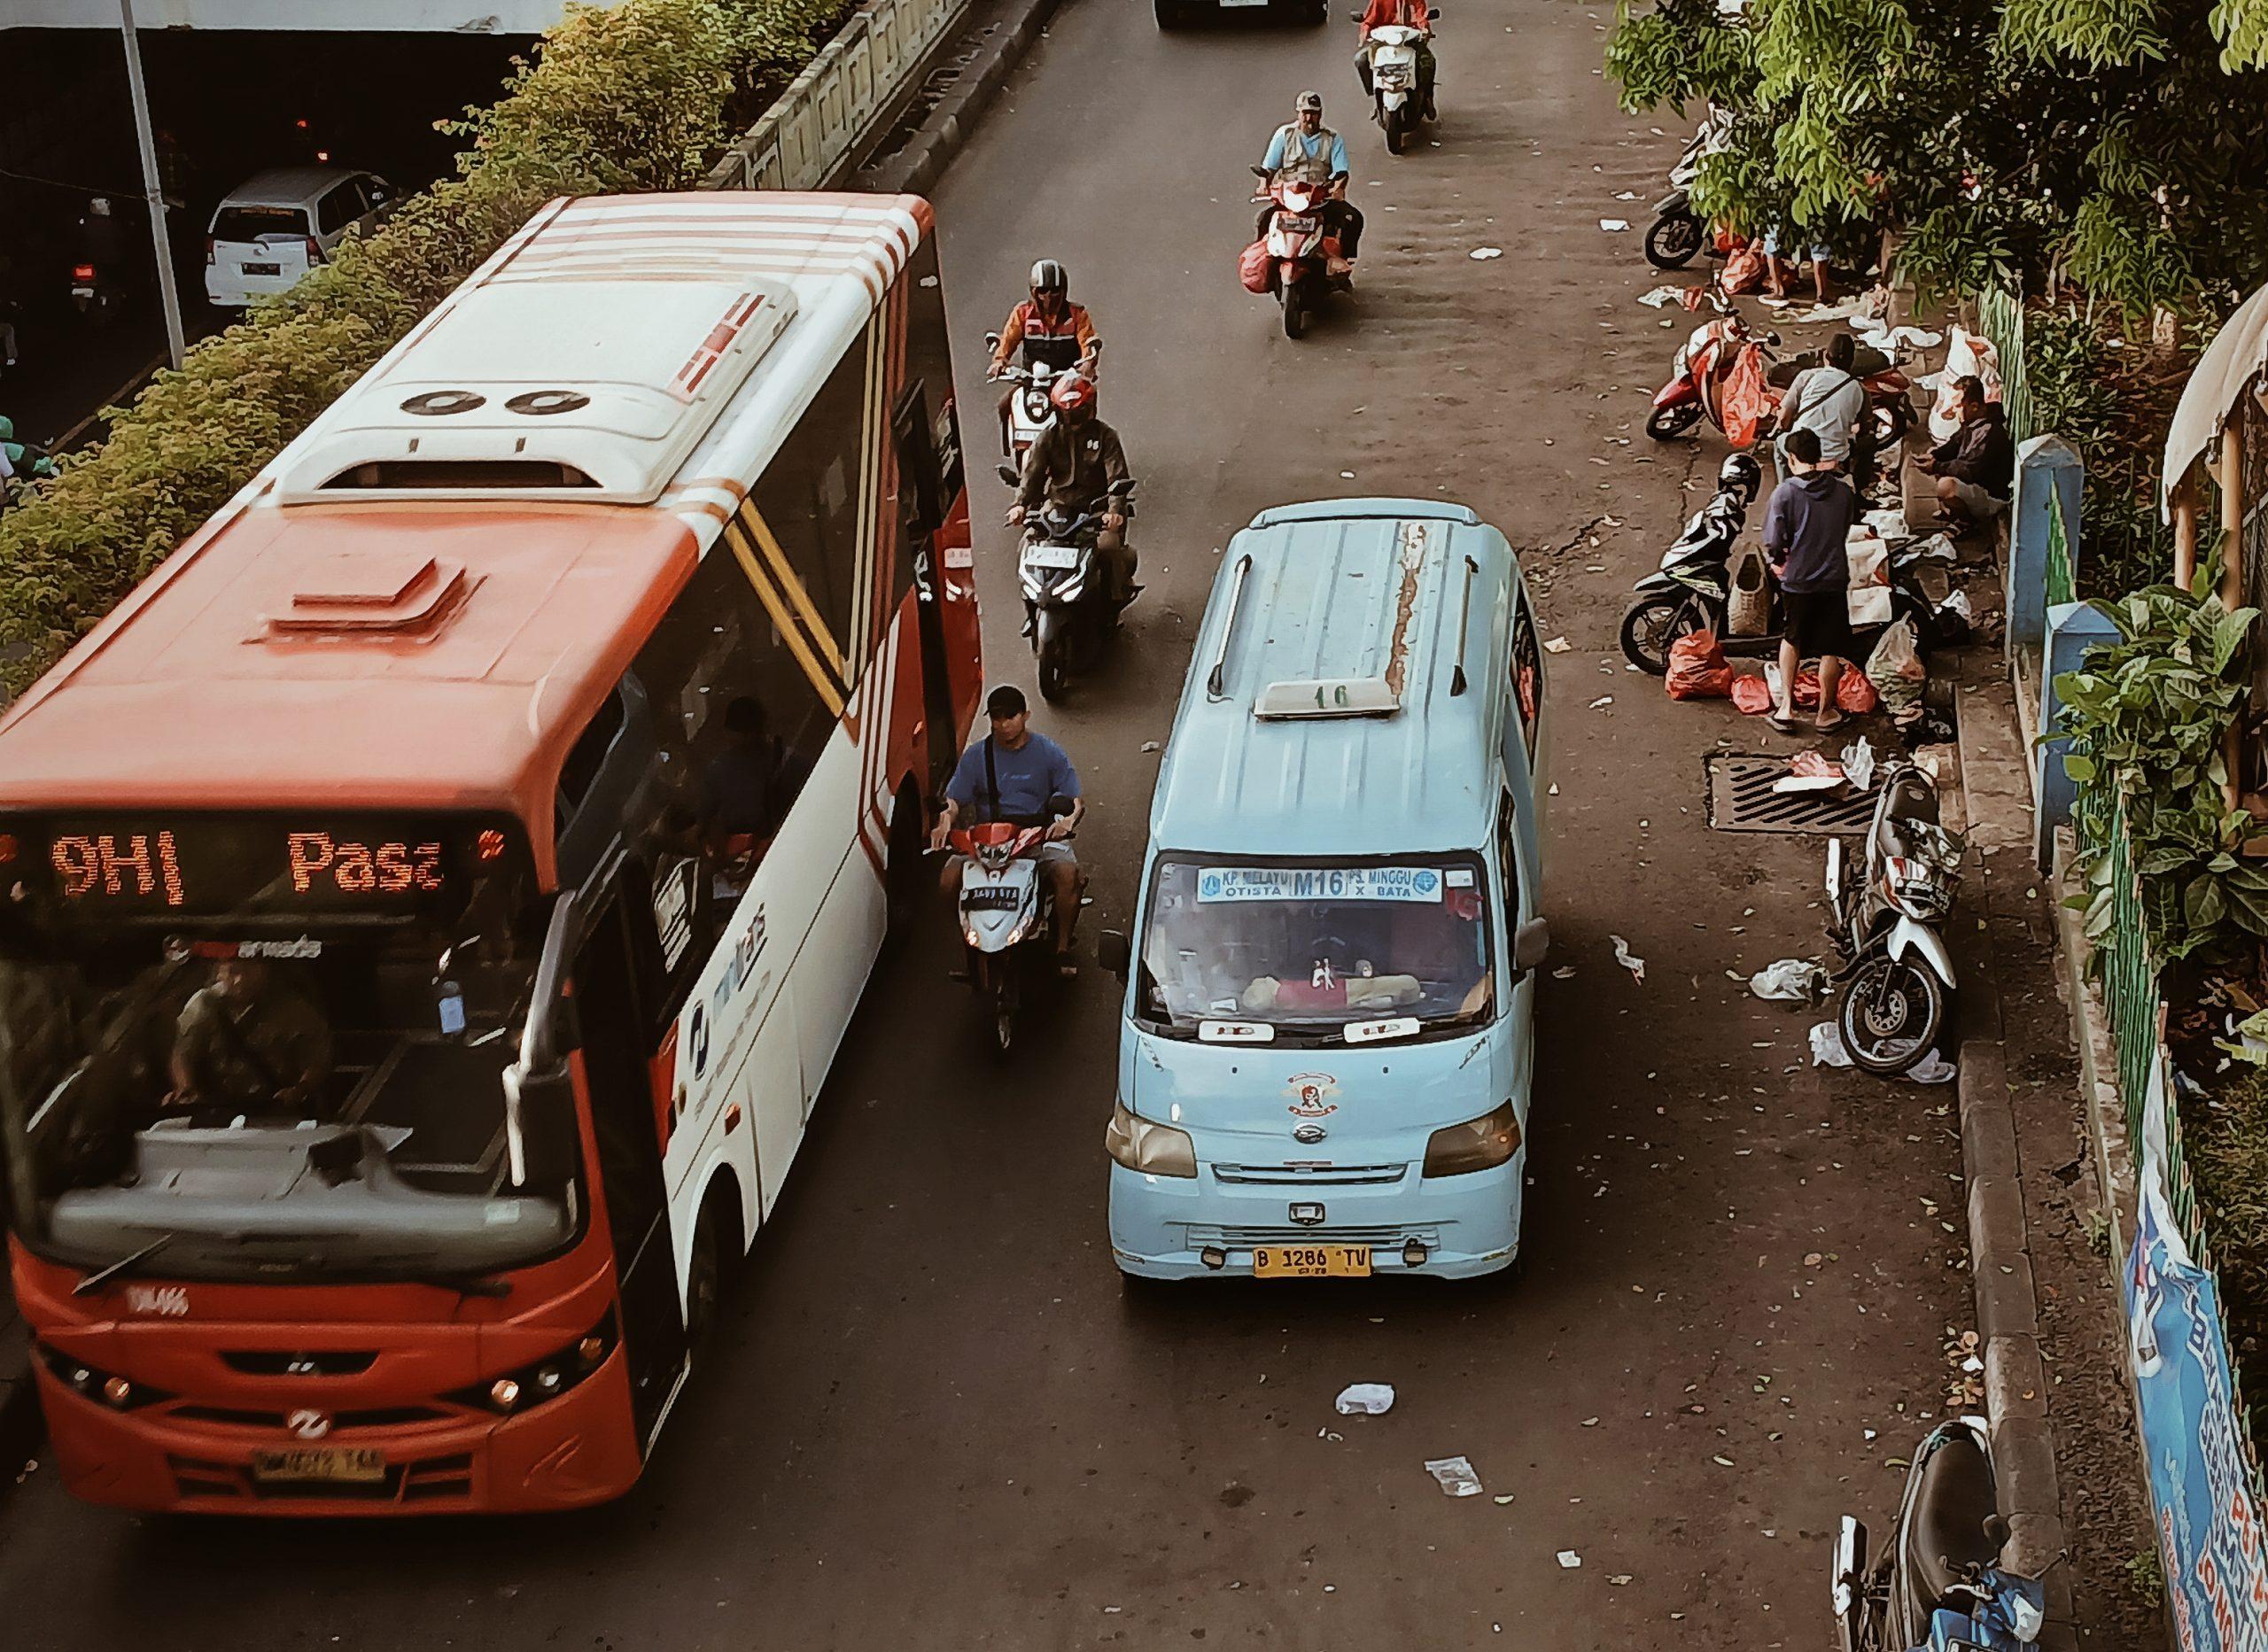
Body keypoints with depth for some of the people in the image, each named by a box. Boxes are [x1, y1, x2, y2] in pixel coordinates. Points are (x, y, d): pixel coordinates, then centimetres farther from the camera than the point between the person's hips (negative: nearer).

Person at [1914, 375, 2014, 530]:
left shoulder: (1989, 432, -29)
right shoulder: (1972, 422, 2)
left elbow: (1970, 471, -30)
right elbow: (1953, 444, 15)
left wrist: (1936, 467, -24)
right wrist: (1933, 455, -5)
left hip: (1993, 498, -10)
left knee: (1946, 486, -36)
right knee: (1935, 455, 16)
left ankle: (1968, 522, -9)